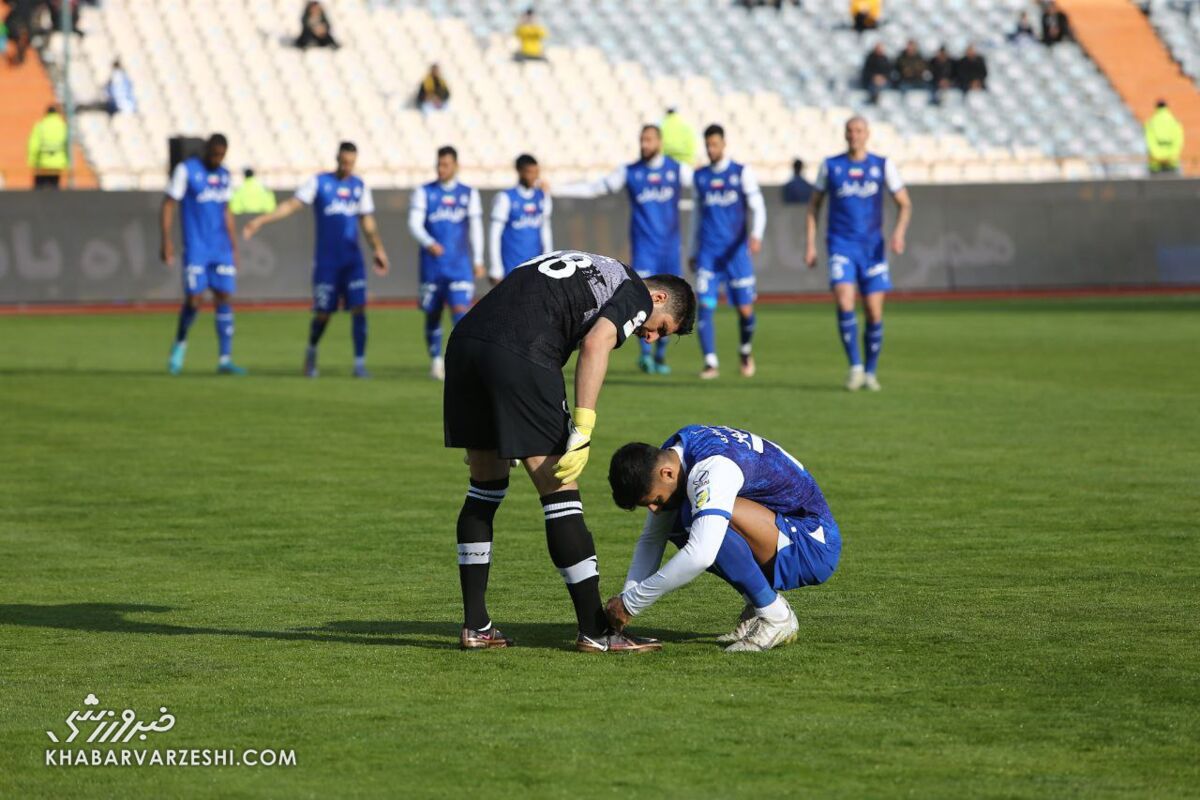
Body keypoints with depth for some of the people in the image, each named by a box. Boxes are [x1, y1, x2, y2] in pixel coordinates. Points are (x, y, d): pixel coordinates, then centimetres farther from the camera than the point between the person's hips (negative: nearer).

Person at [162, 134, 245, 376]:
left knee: (225, 299, -2)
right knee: (194, 299, -10)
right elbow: (169, 204, -5)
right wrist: (166, 240, -13)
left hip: (221, 250, 5)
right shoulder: (186, 170, -3)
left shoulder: (224, 176, 13)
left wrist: (234, 248, 18)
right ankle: (180, 344, 17)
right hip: (196, 249, -5)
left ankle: (225, 360, 0)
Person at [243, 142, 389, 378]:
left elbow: (368, 224, 12)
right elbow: (291, 205, -7)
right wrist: (261, 220, -17)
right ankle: (311, 352, 28)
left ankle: (360, 363, -5)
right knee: (323, 314, 0)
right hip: (326, 261, -2)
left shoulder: (360, 187, 9)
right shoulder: (318, 182, -1)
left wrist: (378, 250, 0)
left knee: (359, 308, -11)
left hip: (352, 261, 2)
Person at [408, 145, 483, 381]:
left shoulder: (469, 194, 8)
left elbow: (476, 228, 12)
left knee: (460, 311, -14)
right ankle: (436, 361, 21)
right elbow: (414, 224, -8)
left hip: (460, 266, 0)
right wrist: (429, 243, -26)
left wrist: (478, 260, 10)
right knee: (432, 315, 6)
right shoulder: (424, 192, 3)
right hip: (432, 265, 0)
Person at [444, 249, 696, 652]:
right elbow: (595, 344, -11)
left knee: (486, 486, 19)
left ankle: (475, 626, 21)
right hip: (519, 356, -8)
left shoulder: (588, 267, 33)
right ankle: (594, 632, 3)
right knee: (560, 494, -1)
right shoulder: (636, 294, 9)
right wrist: (582, 431, -14)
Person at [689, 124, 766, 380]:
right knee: (705, 306, -11)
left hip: (736, 251, -2)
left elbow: (758, 208, -3)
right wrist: (693, 252, 19)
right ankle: (711, 363, -8)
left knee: (745, 309, -1)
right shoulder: (700, 177, 10)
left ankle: (746, 352, 26)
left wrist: (756, 235, -21)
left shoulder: (742, 172, 2)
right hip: (708, 253, 2)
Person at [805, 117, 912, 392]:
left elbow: (905, 204, 6)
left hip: (872, 247, 1)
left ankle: (870, 372, 16)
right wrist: (811, 244, 5)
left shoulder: (883, 165, 3)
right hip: (841, 246, -1)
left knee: (874, 312, 0)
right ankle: (855, 367, -12)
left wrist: (899, 231, -13)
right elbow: (815, 205, 13)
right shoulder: (830, 165, 4)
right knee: (844, 303, -21)